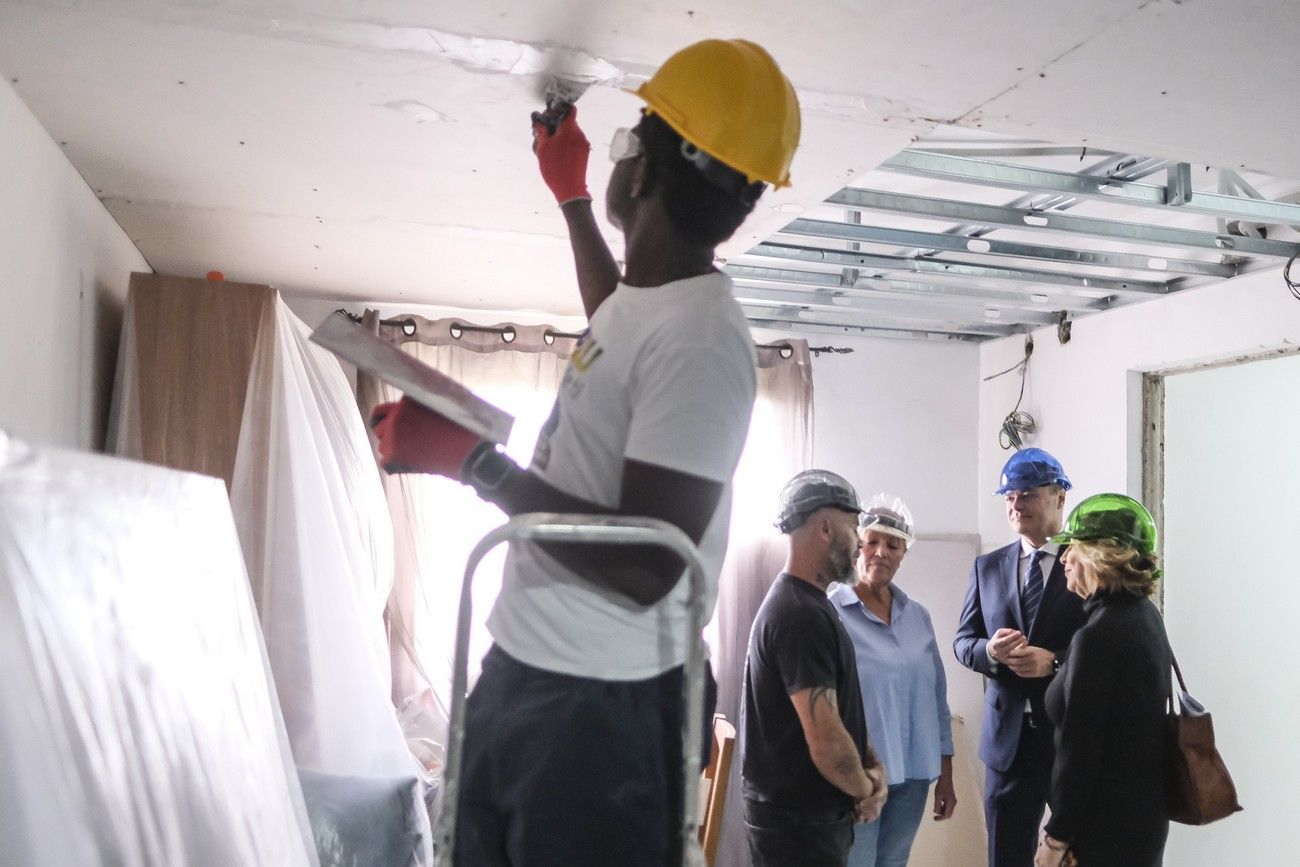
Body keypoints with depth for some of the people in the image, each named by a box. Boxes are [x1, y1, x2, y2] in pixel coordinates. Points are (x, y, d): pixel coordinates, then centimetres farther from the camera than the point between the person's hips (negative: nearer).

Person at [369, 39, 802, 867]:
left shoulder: (702, 340, -22)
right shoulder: (647, 300, 7)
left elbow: (645, 568, -26)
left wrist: (471, 460, -21)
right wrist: (570, 197, 40)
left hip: (601, 706, -9)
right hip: (518, 670, 9)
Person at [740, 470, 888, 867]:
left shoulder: (809, 604, 10)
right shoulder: (800, 615, -23)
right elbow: (826, 743, -26)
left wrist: (873, 766, 0)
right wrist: (865, 788, -8)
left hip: (813, 814, 10)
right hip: (797, 824, -10)